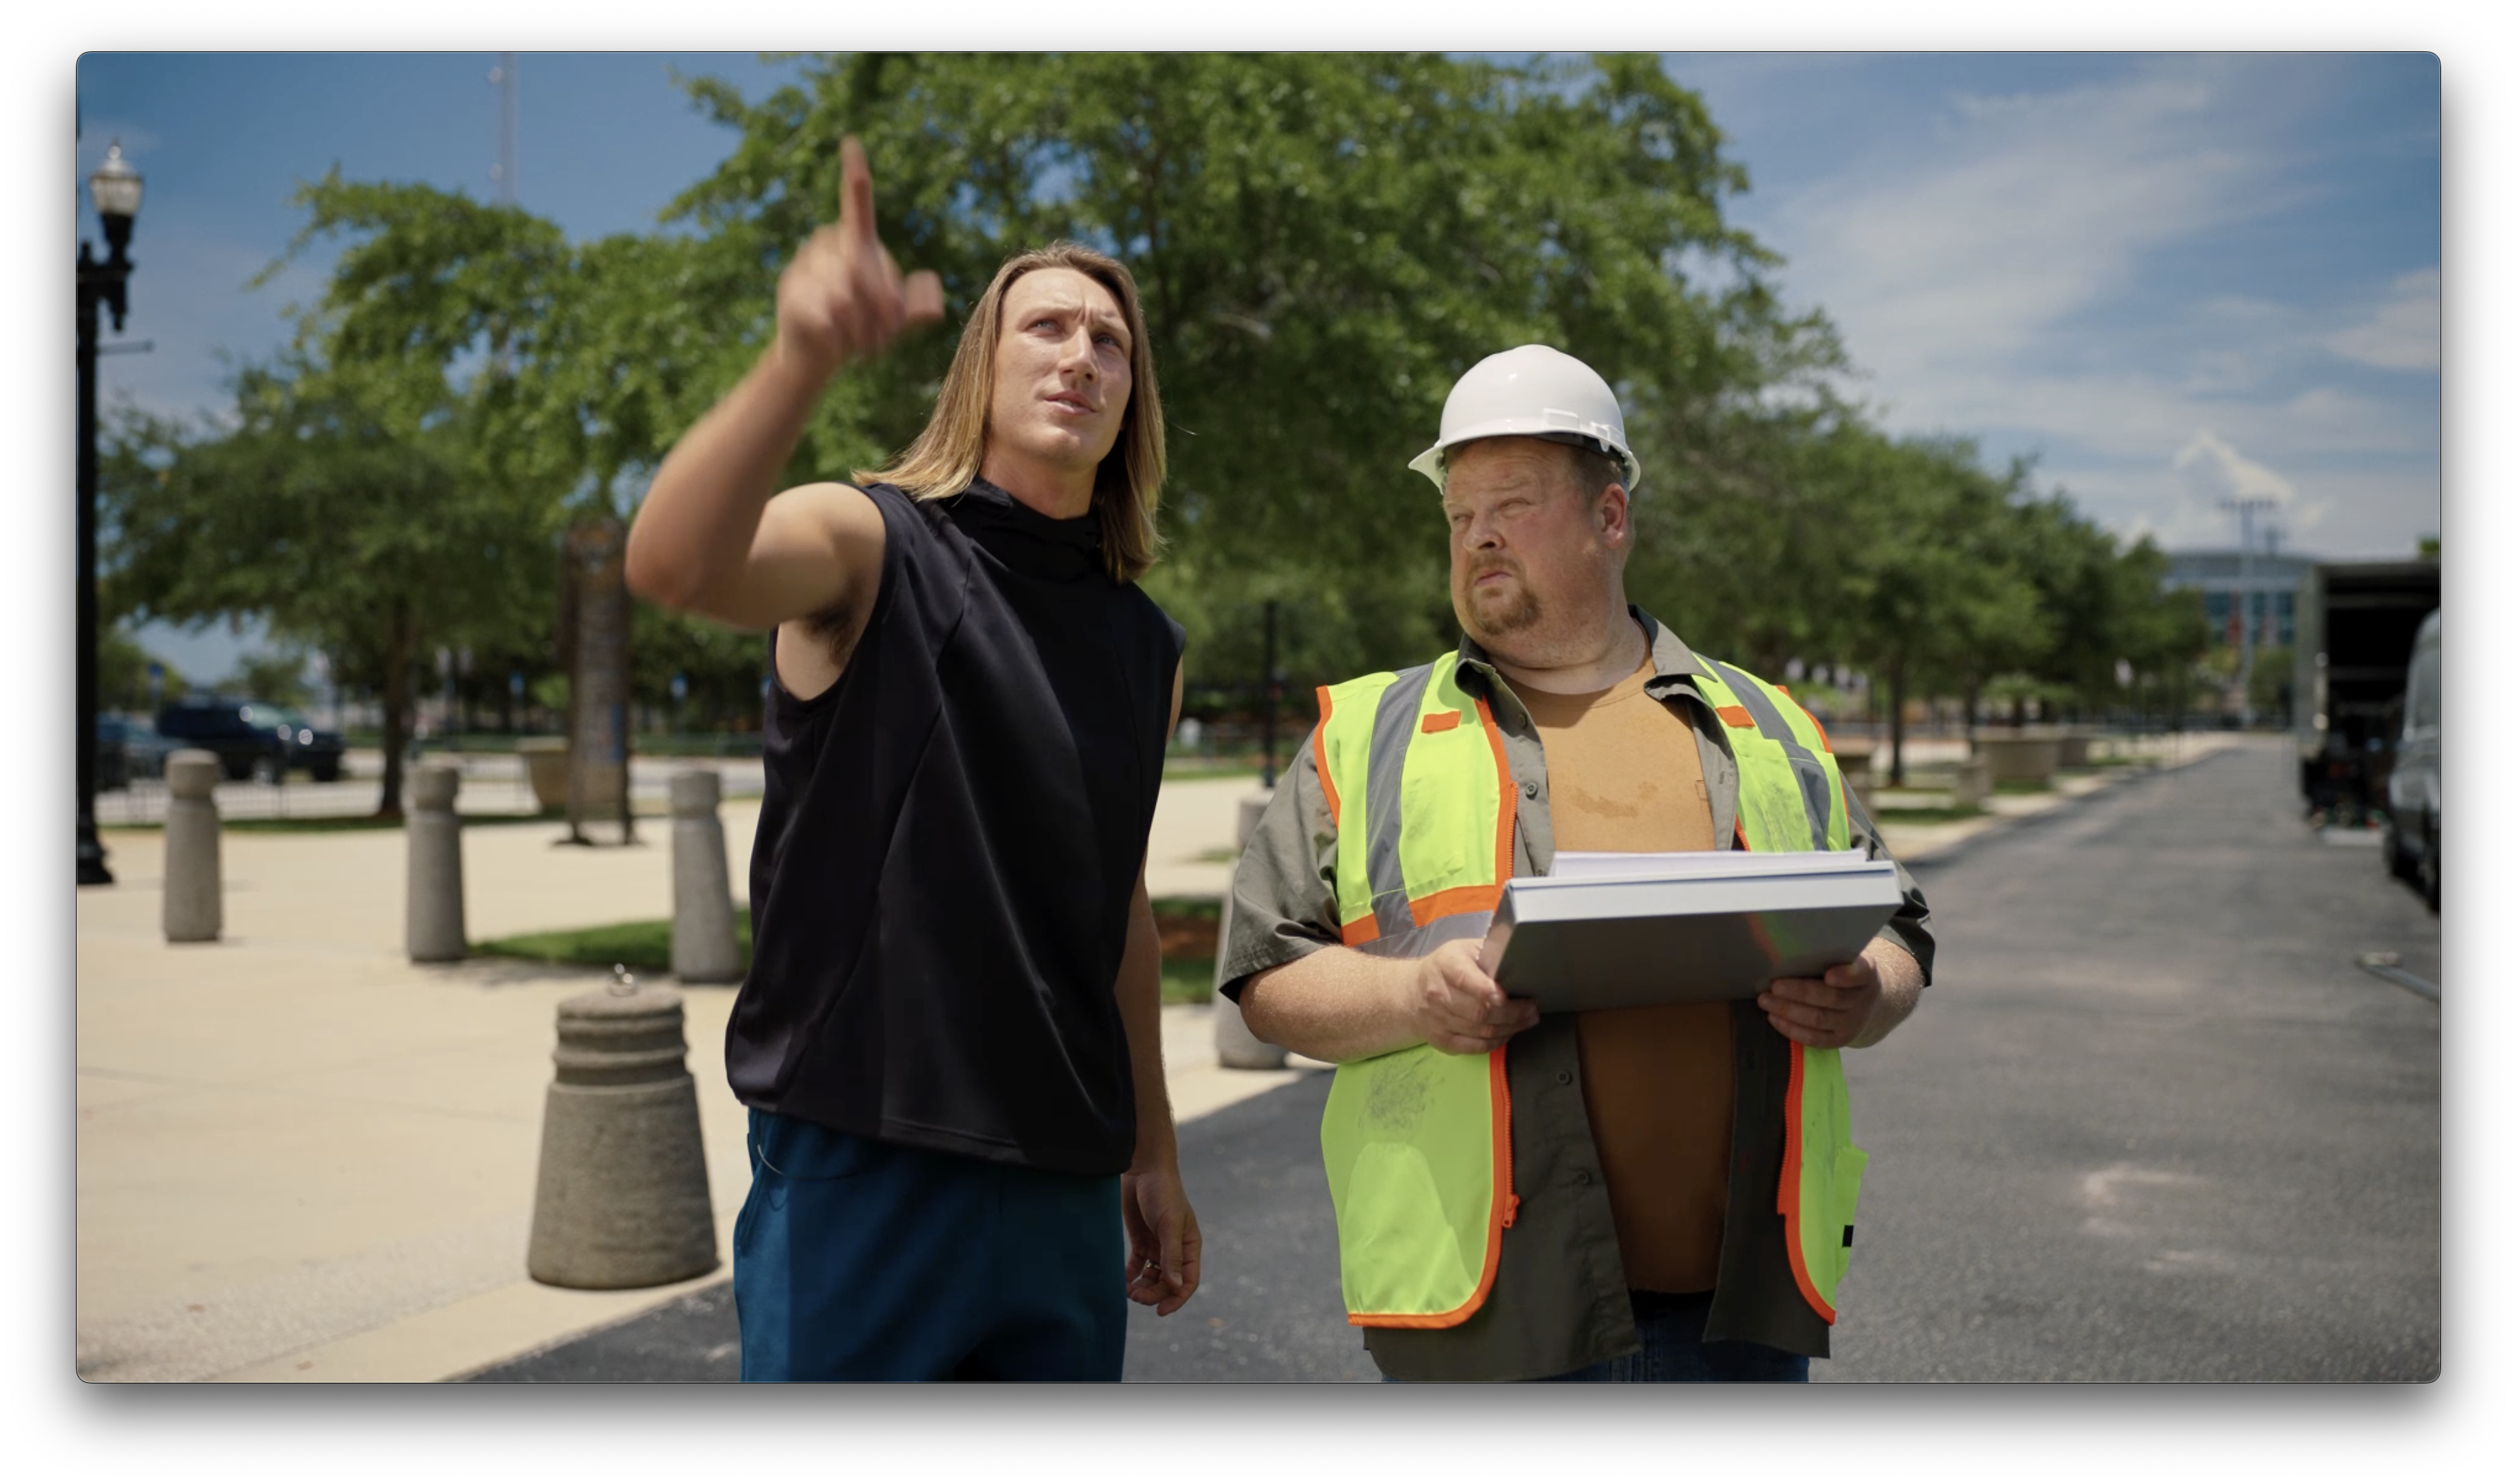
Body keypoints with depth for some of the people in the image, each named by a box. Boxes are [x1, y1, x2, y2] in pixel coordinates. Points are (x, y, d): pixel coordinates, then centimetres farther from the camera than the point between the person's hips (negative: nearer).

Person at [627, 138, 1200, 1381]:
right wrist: (801, 361, -45)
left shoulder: (1144, 646, 11)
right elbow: (672, 562, -27)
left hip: (1064, 1188, 5)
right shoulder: (871, 545, -5)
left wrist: (1151, 1157, 19)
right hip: (861, 1167, -5)